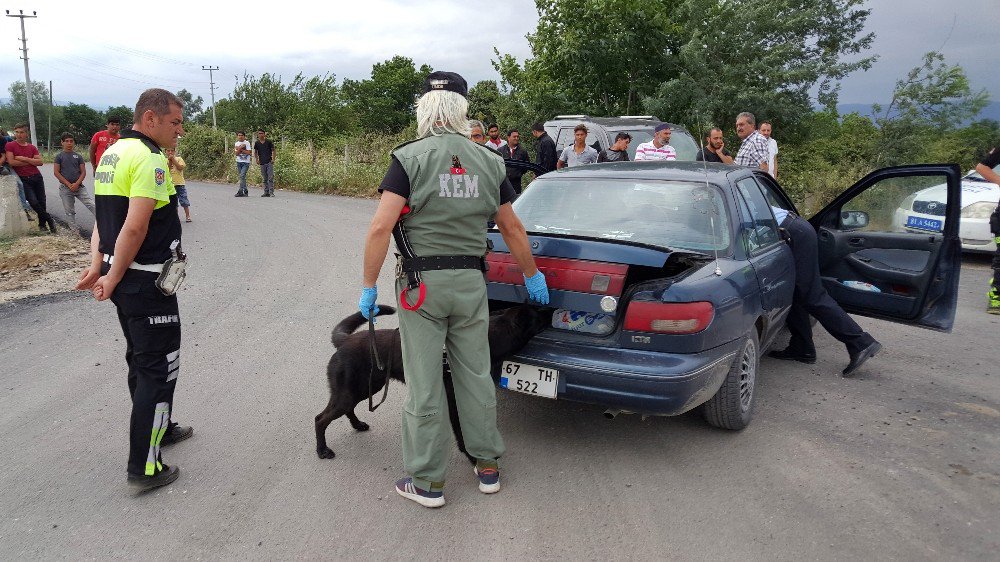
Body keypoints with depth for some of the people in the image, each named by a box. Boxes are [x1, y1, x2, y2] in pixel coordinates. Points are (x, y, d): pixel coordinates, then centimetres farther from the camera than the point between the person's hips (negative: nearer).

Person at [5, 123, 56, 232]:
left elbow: (40, 162, -1)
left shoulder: (32, 147, 11)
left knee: (42, 202, 2)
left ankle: (42, 224, 17)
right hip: (23, 179, -3)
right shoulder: (10, 145, 0)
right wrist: (30, 161, -5)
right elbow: (11, 162, -12)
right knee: (33, 202, -14)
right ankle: (49, 219, 5)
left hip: (37, 177, 3)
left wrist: (24, 159, -12)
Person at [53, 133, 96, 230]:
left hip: (79, 186, 1)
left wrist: (76, 184, -12)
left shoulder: (78, 156, 7)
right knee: (70, 211, 5)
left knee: (91, 205, -10)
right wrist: (69, 184, -11)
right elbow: (56, 172, -3)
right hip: (65, 187, -1)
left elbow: (83, 172, 3)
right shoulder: (59, 156, 3)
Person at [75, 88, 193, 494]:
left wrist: (98, 264, 4)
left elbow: (103, 216, 12)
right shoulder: (150, 159, -18)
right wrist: (113, 278, -16)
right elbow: (135, 227, -24)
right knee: (159, 368, -2)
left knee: (141, 359, 22)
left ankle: (159, 428, 41)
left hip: (122, 276, 10)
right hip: (146, 280, -10)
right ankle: (144, 468, 4)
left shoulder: (112, 153, 13)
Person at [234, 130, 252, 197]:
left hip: (246, 162, -5)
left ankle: (240, 191, -19)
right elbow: (236, 153, 0)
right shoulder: (237, 143, 10)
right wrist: (240, 148, -14)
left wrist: (241, 149, -11)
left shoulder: (247, 143, -2)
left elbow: (249, 152, -10)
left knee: (242, 176, -16)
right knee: (242, 177, 7)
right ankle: (245, 191, 13)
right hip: (239, 162, 5)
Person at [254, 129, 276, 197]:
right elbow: (255, 152, 18)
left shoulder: (269, 142, -1)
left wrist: (273, 159, -7)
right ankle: (266, 192, 13)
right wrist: (257, 159, 4)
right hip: (262, 163, 3)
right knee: (264, 179, 8)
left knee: (270, 178, -8)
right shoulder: (257, 143, 6)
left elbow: (273, 150, 3)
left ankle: (271, 192, -7)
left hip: (269, 162, -3)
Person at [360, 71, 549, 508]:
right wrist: (532, 276, 22)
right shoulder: (489, 162, 4)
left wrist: (369, 285, -7)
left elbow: (381, 227, -16)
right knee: (476, 376, 16)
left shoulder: (410, 157, -8)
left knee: (423, 384, 6)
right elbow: (512, 229, 10)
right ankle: (487, 466, 28)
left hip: (421, 283, -3)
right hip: (470, 282, 4)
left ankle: (428, 481, 17)